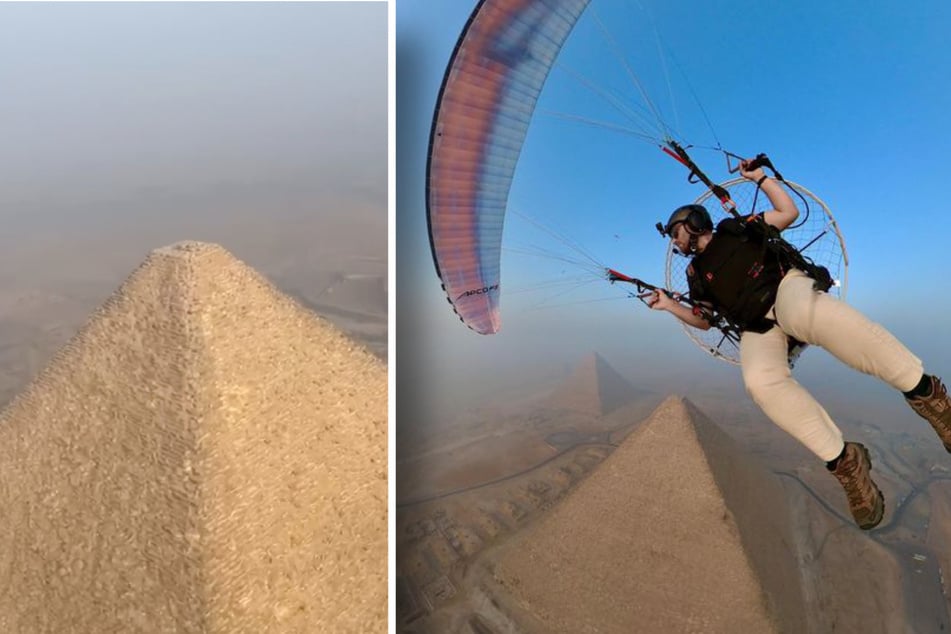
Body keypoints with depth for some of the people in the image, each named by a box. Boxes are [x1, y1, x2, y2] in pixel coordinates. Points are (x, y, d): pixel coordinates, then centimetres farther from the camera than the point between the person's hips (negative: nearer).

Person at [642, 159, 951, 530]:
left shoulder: (735, 228, 19)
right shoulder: (695, 272, 25)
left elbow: (789, 212, 15)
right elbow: (704, 320, 30)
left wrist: (761, 178, 13)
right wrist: (669, 305, 19)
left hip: (787, 288, -2)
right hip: (757, 330, 3)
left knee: (806, 312, -44)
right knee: (760, 381, -34)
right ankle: (843, 461, -29)